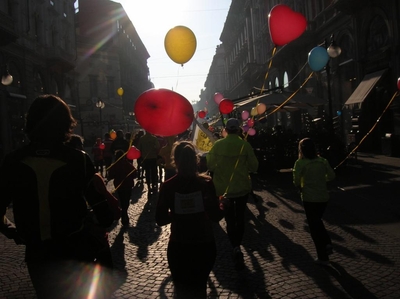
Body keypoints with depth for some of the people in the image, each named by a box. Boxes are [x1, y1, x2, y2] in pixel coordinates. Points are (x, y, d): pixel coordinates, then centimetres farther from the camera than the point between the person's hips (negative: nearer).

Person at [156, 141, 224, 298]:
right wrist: (223, 206, 9)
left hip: (178, 248, 0)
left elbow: (160, 219, -8)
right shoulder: (207, 183, -13)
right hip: (205, 246, 1)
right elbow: (216, 216, -10)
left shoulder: (167, 186, -12)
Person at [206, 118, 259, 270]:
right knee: (240, 217, 17)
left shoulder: (218, 145, -10)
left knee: (229, 218, 10)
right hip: (242, 187, 0)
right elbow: (254, 167, -7)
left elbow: (210, 165, -6)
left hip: (223, 188, 0)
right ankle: (237, 244, 25)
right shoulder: (245, 145, -10)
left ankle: (236, 247, -2)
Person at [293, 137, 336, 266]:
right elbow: (331, 176, 4)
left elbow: (296, 181, -15)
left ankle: (323, 257, 14)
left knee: (314, 225, 7)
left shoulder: (300, 163, -12)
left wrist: (301, 187, 6)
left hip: (309, 198, -5)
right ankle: (327, 242, 11)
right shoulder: (323, 161, 1)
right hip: (323, 197, 5)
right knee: (317, 221, 27)